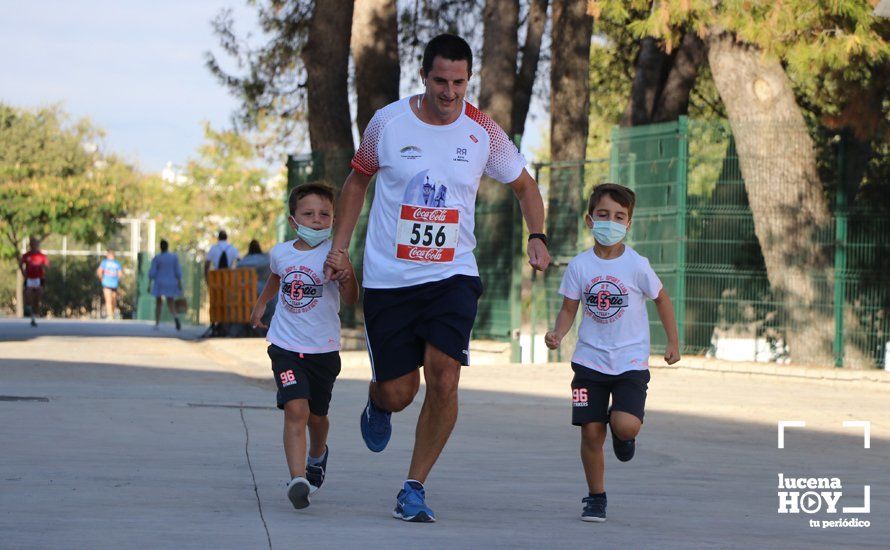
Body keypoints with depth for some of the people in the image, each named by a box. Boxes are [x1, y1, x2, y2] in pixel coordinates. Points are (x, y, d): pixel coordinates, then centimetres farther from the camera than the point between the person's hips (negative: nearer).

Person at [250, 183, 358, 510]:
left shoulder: (334, 254, -12)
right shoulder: (281, 253, 0)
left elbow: (351, 300, -23)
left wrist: (346, 273, -40)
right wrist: (260, 304, 33)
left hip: (323, 349, -1)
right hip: (286, 346, 1)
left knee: (316, 415, 16)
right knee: (296, 409, -18)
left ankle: (317, 456, 49)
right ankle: (298, 480, -27)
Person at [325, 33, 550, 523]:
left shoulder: (483, 132, -3)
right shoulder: (388, 122, -5)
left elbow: (524, 186, 13)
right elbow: (358, 179, 13)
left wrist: (537, 235, -4)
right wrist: (339, 245, 8)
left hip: (452, 275, 0)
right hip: (388, 277, 0)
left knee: (443, 380, -17)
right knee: (398, 393, 1)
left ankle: (414, 488, -2)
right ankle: (377, 404, 41)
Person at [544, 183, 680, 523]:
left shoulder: (636, 265, -7)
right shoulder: (579, 266, -2)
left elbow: (661, 299, 7)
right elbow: (569, 308, 5)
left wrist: (673, 343, 8)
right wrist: (558, 333, -14)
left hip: (631, 361, -2)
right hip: (590, 360, 2)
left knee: (626, 425, -20)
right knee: (591, 431, -1)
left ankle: (623, 435, 20)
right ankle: (595, 497, 17)